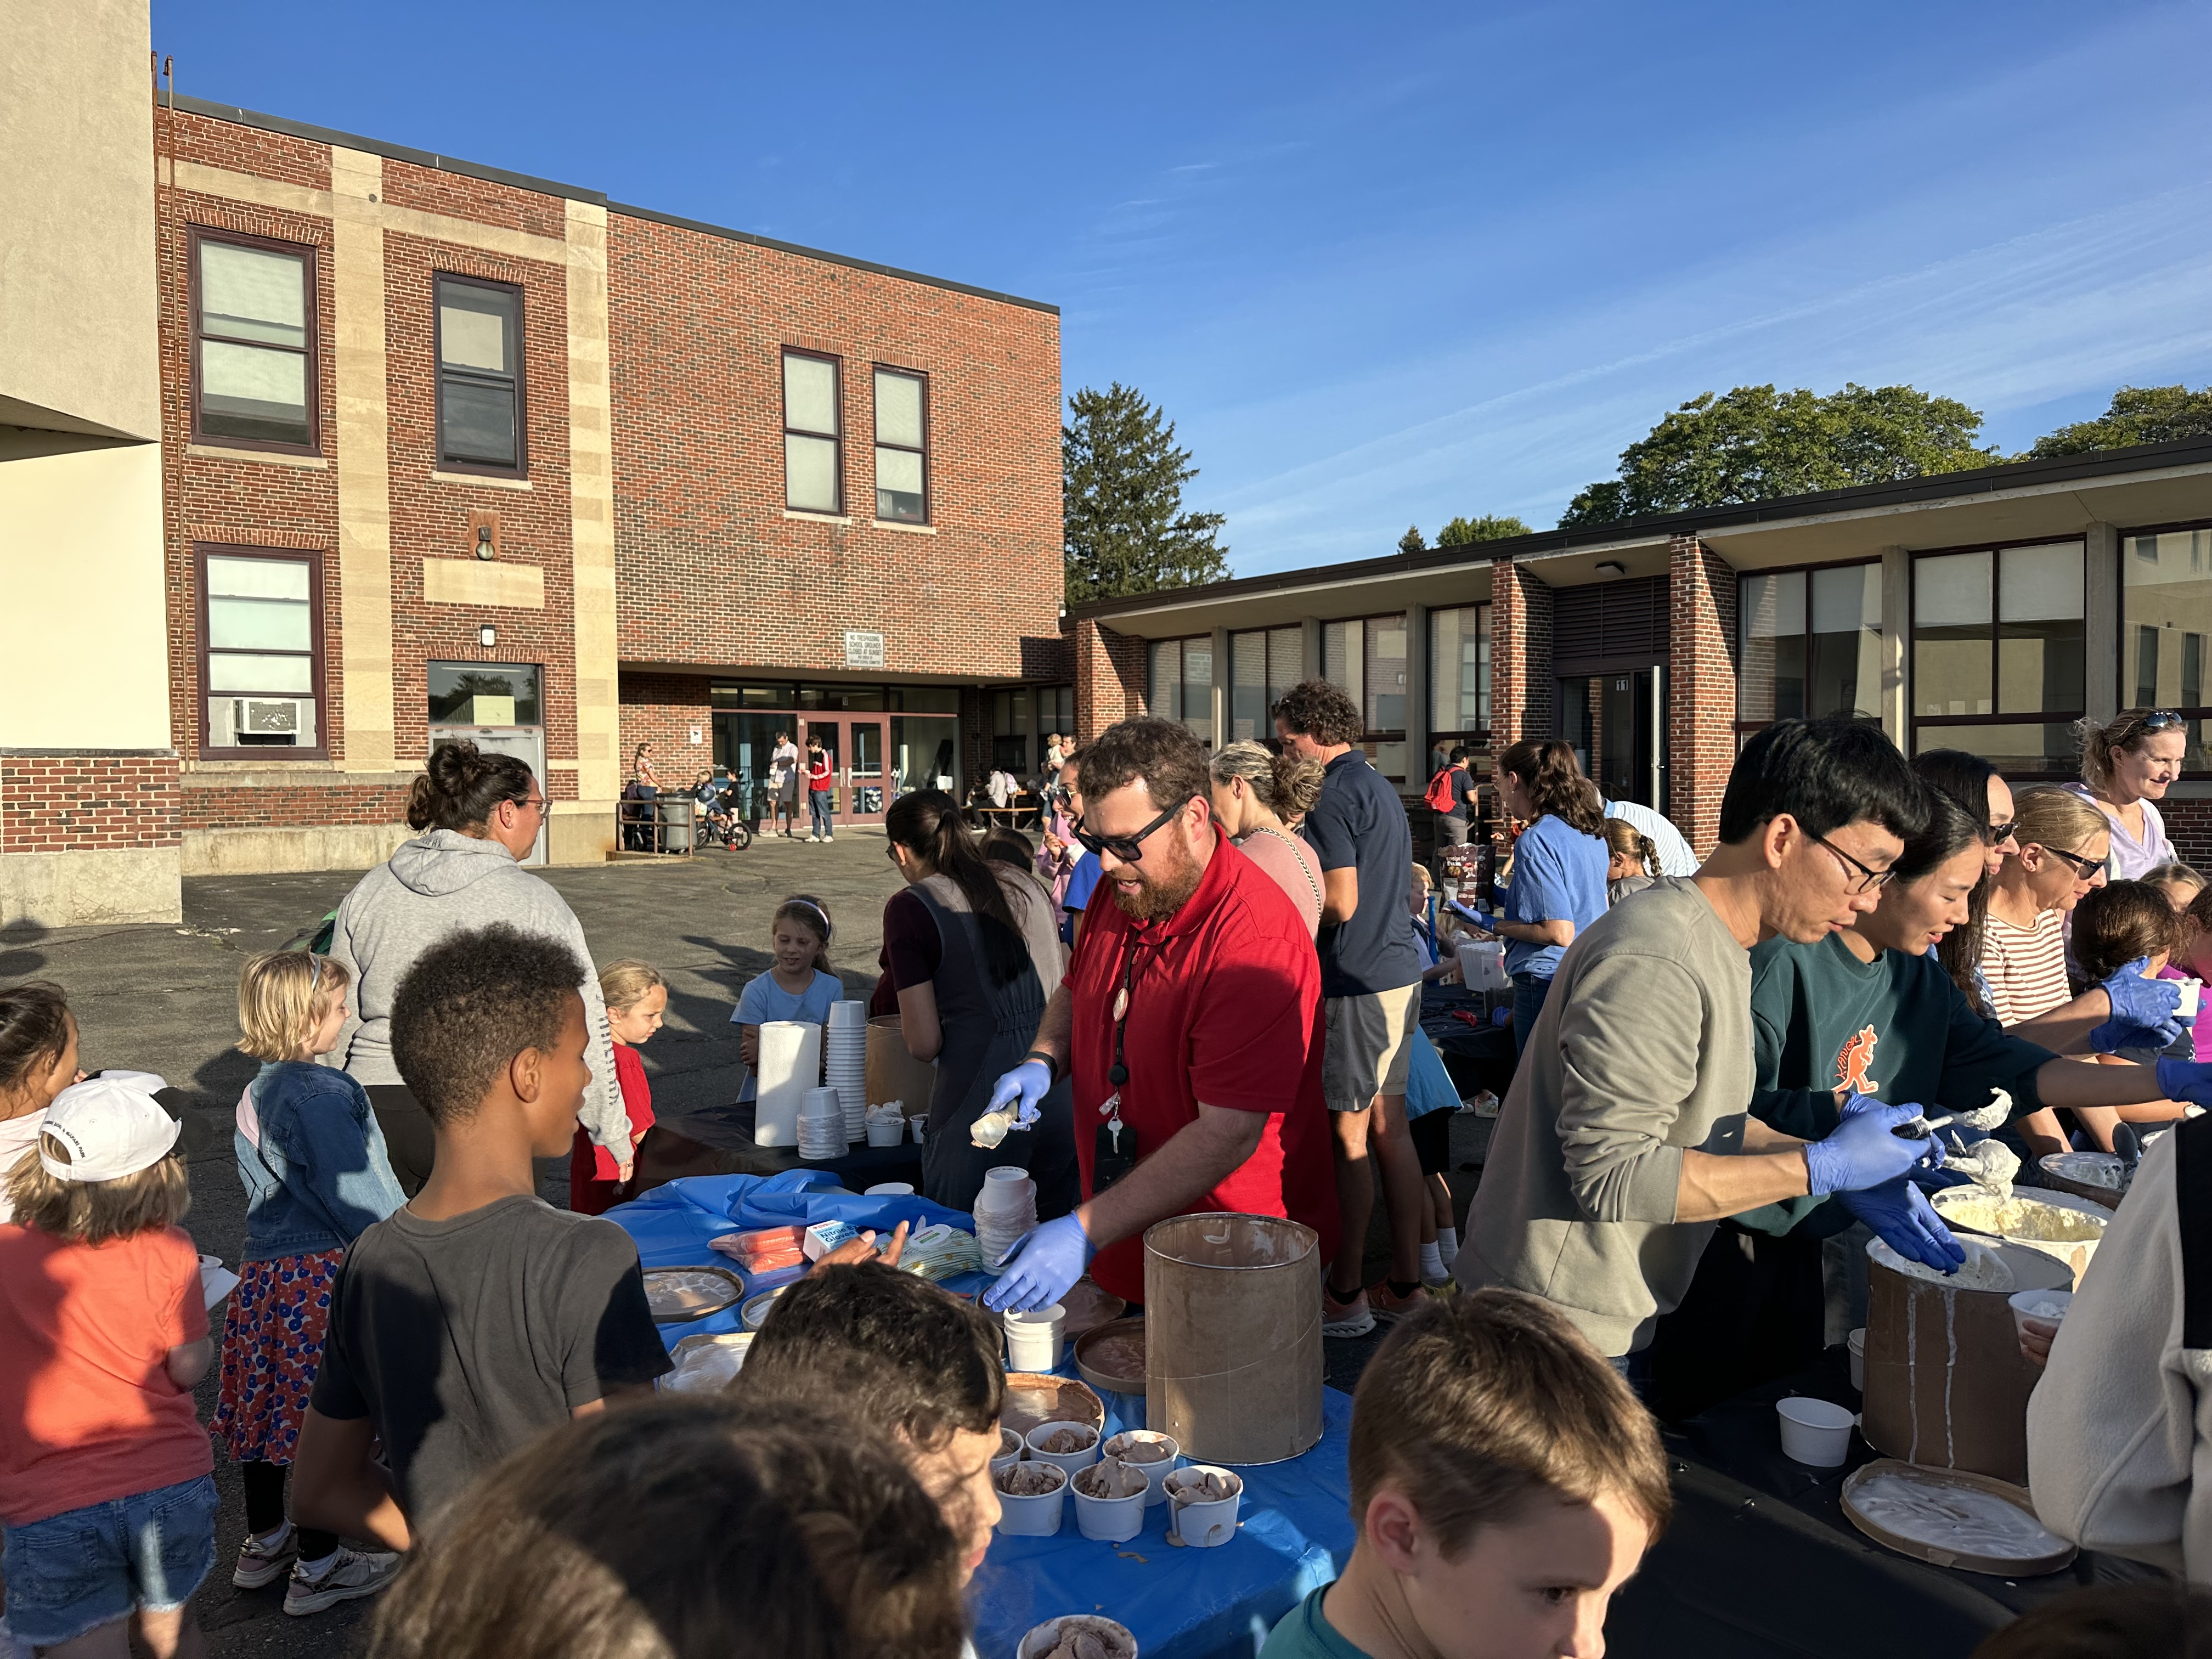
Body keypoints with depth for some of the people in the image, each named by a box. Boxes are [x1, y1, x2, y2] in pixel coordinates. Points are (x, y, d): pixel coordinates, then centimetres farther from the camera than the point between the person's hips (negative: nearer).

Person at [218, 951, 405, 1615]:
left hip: (265, 1265, 10)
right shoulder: (318, 1094, -21)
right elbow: (355, 1192, -22)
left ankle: (264, 1543, 37)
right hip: (323, 1274, -9)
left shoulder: (258, 1092, 9)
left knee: (269, 1406, 20)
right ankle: (318, 1567, 15)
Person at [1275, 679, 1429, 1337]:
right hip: (1399, 973, 10)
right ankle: (1405, 1282, 21)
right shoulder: (1380, 787, 17)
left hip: (1358, 983, -10)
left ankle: (1346, 1293, 9)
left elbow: (1341, 903, -21)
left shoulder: (1334, 796, -14)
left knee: (1348, 1136, -1)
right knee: (1389, 1128, 13)